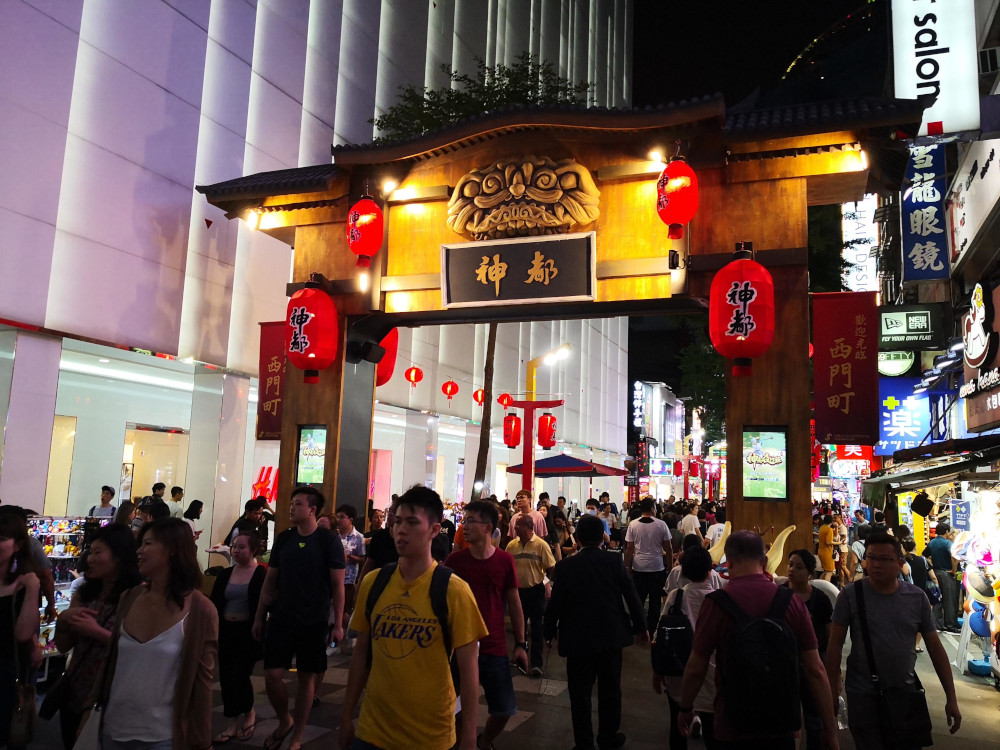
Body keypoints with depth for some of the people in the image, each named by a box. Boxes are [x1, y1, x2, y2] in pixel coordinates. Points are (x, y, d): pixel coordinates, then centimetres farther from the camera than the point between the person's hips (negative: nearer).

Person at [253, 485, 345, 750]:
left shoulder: (329, 540, -9)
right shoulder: (283, 539, 3)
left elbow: (337, 585, -7)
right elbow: (270, 581, 10)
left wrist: (338, 624, -10)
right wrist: (259, 617, 8)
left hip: (313, 622, -3)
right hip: (281, 618, 3)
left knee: (306, 678, 6)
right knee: (272, 674, -1)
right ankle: (284, 721, 26)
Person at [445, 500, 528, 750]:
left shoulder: (505, 560, -4)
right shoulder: (454, 559, -6)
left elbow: (514, 603, 3)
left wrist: (521, 644, 2)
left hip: (494, 648, 1)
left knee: (505, 710, 7)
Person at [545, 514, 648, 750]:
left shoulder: (566, 566, -10)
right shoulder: (614, 560, -8)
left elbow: (555, 602, -7)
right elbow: (631, 594, -5)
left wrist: (549, 631, 7)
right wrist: (641, 627, 6)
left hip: (579, 639, -2)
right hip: (611, 635, 2)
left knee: (580, 692, 10)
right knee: (610, 690, 17)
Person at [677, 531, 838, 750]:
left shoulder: (717, 602, -14)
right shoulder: (792, 602, -6)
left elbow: (695, 668, -8)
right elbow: (815, 669, -4)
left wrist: (685, 709, 9)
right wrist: (830, 727, 6)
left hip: (733, 731, -2)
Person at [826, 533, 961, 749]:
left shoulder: (917, 598, -3)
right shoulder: (851, 595, -10)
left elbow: (935, 647, 3)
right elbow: (835, 644, -6)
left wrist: (951, 699, 3)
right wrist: (832, 691, -7)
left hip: (905, 692, 3)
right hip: (862, 695, -3)